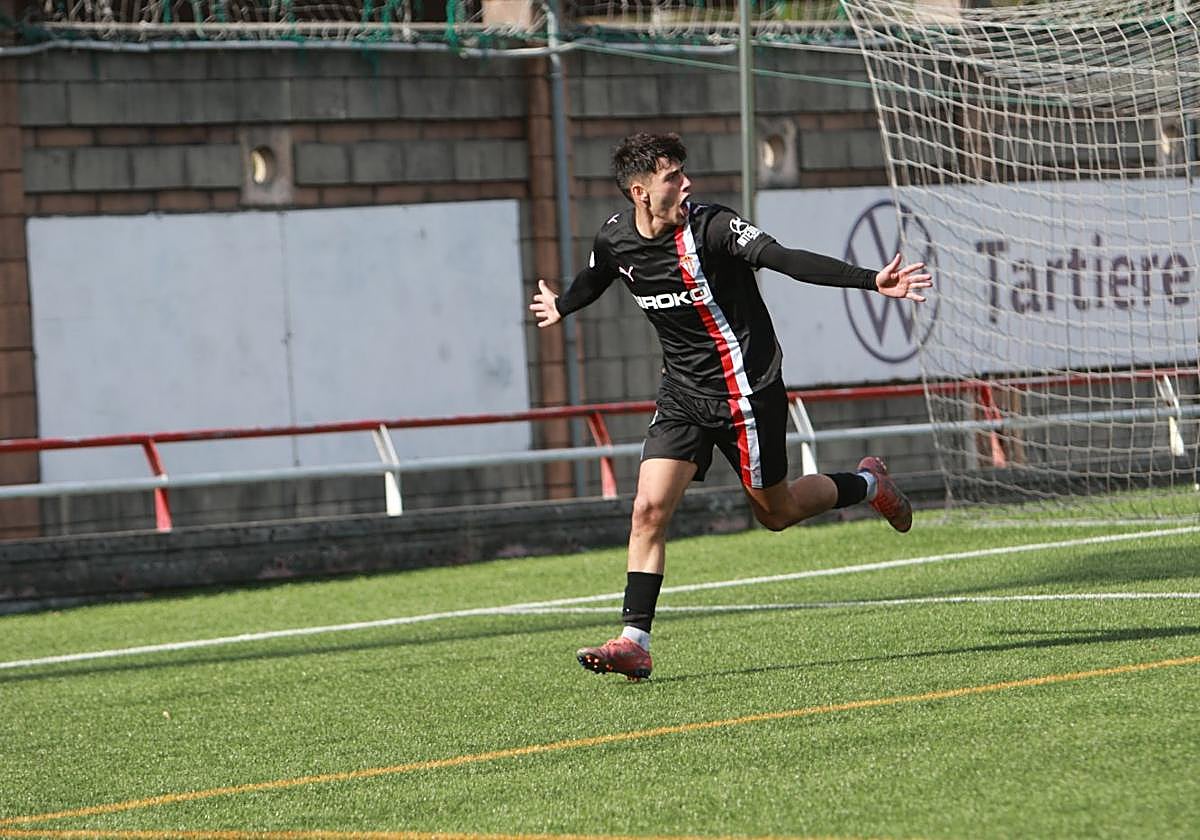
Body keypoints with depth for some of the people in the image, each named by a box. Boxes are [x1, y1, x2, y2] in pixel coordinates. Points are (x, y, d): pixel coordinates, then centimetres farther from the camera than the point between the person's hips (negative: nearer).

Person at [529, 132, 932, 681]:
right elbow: (594, 280, 22)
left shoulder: (710, 228, -19)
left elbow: (787, 260, -28)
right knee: (649, 508, -10)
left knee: (775, 512, 9)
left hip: (745, 389, -4)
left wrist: (872, 281, -38)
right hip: (682, 394, 4)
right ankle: (634, 642, -8)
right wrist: (561, 307, 43)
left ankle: (867, 485, 37)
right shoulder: (615, 238, -3)